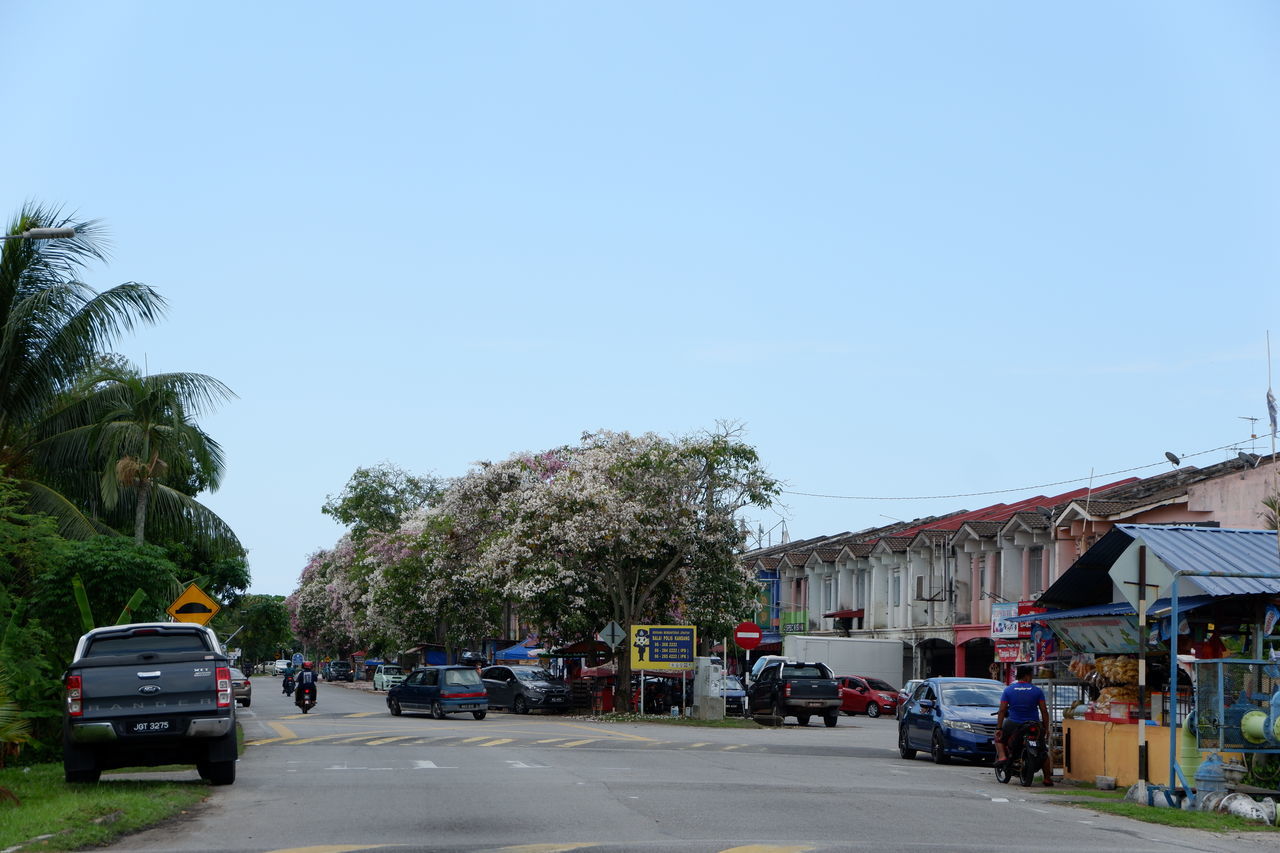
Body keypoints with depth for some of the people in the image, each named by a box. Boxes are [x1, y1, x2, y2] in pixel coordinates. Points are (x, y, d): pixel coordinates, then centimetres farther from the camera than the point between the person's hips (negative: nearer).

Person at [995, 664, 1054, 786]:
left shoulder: (1008, 690, 1)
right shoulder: (1037, 691, -1)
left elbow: (1002, 710, -4)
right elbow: (1044, 711, -3)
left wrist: (999, 728, -2)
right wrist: (1046, 729, 5)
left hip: (1013, 725, 0)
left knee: (999, 738, 26)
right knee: (1044, 751, 16)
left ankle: (1002, 756, -1)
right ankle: (1047, 778, 14)